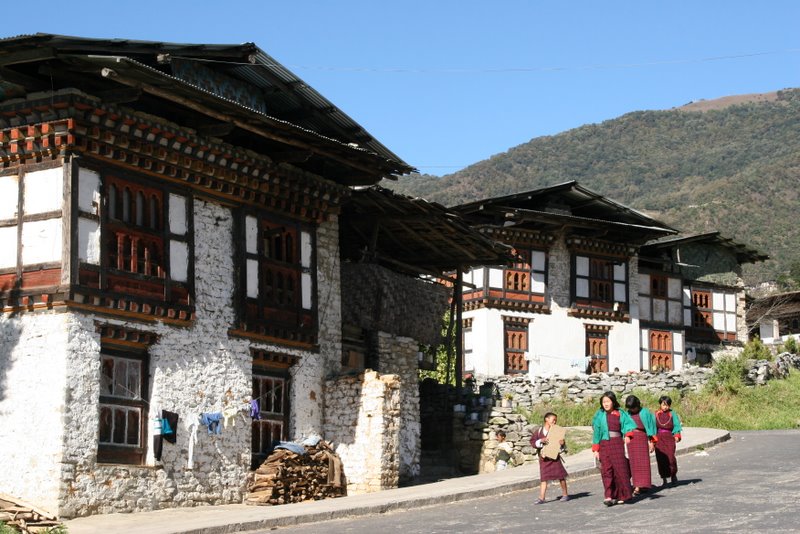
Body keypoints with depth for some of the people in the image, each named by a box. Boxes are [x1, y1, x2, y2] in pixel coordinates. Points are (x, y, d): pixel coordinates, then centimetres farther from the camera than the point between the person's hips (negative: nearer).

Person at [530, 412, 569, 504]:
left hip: (554, 457, 0)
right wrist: (541, 440, -16)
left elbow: (563, 447, 9)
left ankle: (565, 495, 17)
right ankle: (541, 498, 2)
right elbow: (532, 442, -1)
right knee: (543, 478, 1)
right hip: (543, 458, 0)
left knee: (560, 475, 4)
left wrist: (562, 443, -14)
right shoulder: (539, 431, 2)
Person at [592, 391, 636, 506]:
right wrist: (595, 449, 1)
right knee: (607, 471, -7)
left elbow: (629, 424, -1)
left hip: (618, 444, 1)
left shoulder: (621, 414, 7)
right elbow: (596, 432, 6)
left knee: (620, 470, -1)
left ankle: (619, 496, 9)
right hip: (604, 444, -1)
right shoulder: (599, 415, 6)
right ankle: (608, 497, -11)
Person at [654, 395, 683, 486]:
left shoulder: (672, 414, 4)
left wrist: (677, 435, -12)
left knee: (670, 457, -13)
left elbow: (677, 425, 2)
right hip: (659, 438, 2)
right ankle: (664, 478, 9)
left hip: (669, 437, -2)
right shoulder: (656, 414, 7)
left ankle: (673, 475, 11)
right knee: (660, 458, -1)